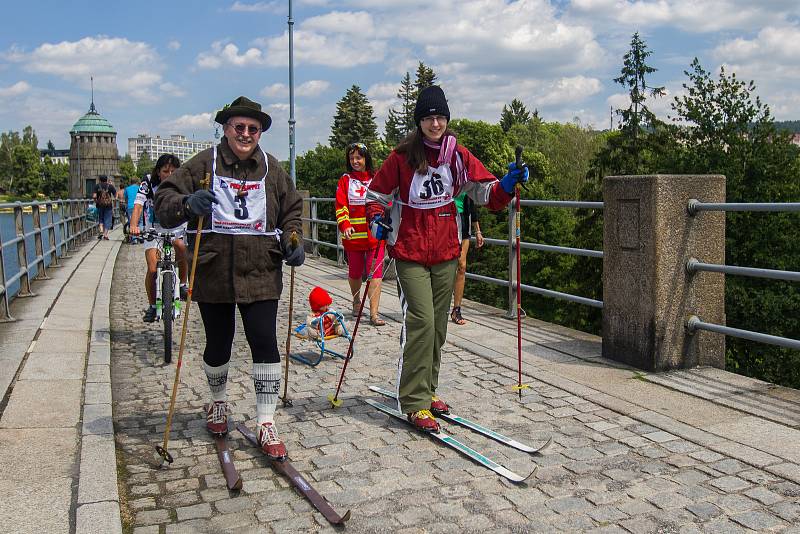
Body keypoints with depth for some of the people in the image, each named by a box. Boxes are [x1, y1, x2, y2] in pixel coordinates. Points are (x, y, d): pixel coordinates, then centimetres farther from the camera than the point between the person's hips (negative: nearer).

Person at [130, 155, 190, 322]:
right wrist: (134, 226, -44)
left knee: (182, 247, -34)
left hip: (177, 228, 0)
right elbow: (138, 206, -25)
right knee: (152, 269, -12)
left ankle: (183, 285, -11)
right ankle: (151, 306, 10)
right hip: (155, 229, 0)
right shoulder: (148, 183, -14)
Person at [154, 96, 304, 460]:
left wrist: (292, 243, 1)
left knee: (265, 342, -7)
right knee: (218, 344, 12)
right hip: (213, 274, -1)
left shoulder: (271, 168, 8)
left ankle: (266, 423, 3)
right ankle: (218, 403, 40)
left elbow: (291, 210, 19)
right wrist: (187, 203, -25)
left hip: (260, 274, 1)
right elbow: (164, 202, -3)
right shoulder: (204, 164, 1)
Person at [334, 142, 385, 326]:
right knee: (355, 272, 13)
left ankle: (374, 313, -9)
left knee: (375, 273, -8)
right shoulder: (345, 180, 6)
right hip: (353, 235, 0)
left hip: (375, 234, 0)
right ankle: (356, 301, 40)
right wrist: (345, 225, -18)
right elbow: (341, 206, -2)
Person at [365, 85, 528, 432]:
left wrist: (507, 184, -18)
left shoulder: (458, 155, 4)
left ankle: (427, 390, 27)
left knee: (438, 326, 11)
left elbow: (485, 191, 2)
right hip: (409, 252, -4)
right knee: (421, 322, -12)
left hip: (446, 251, 4)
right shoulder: (402, 157, -4)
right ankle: (413, 402, -3)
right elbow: (376, 194, 4)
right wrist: (377, 220, -15)